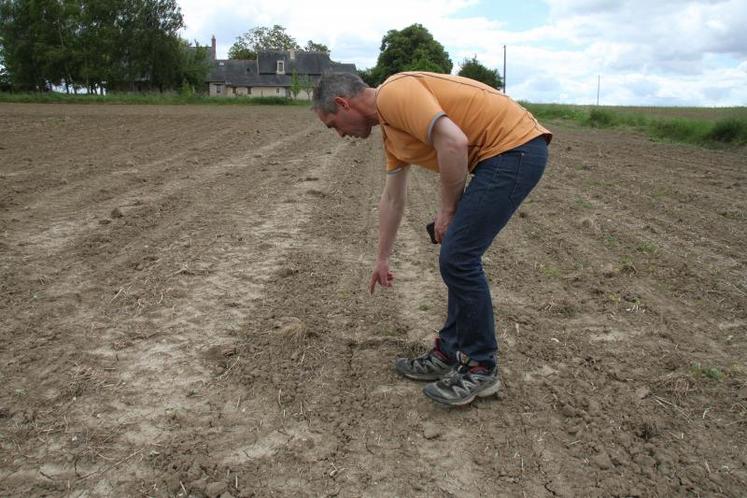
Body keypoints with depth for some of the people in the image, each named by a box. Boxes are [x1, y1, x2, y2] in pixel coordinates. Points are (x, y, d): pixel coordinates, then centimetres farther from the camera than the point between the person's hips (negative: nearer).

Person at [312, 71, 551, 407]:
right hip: (502, 153, 10)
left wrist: (447, 209, -12)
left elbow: (454, 143, -27)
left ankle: (481, 368, 7)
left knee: (458, 257, -8)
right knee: (458, 256, 13)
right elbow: (391, 199, 26)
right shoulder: (390, 126, 17)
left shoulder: (394, 94, -14)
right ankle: (450, 353, 24)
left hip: (515, 147, -10)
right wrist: (382, 260, 33)